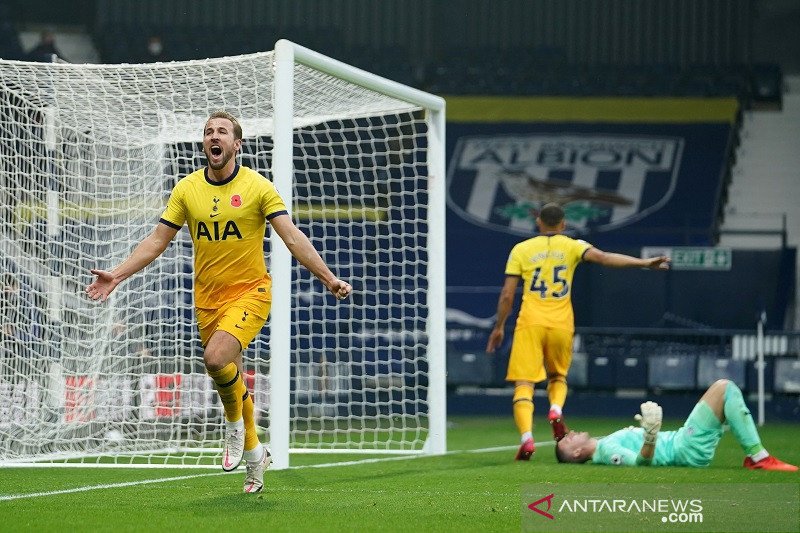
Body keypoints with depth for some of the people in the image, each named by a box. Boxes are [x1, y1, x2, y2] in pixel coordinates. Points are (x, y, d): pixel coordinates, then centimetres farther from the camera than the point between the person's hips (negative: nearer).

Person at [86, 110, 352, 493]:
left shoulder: (257, 187, -6)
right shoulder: (187, 189, 3)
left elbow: (292, 237, -9)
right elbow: (157, 241, 6)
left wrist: (328, 278, -18)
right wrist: (117, 274, -4)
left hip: (249, 292, -4)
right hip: (207, 299, 4)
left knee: (217, 359, -28)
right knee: (229, 377, 8)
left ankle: (236, 423, 0)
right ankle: (253, 453, 28)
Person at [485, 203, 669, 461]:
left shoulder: (521, 250, 6)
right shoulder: (572, 246, 5)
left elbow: (507, 295, 3)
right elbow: (603, 257, -11)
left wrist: (499, 327, 14)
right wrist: (644, 263, -17)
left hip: (530, 323, -1)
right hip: (561, 324, 1)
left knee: (524, 384, -3)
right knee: (558, 376, 24)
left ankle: (526, 438, -23)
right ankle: (556, 411, -7)